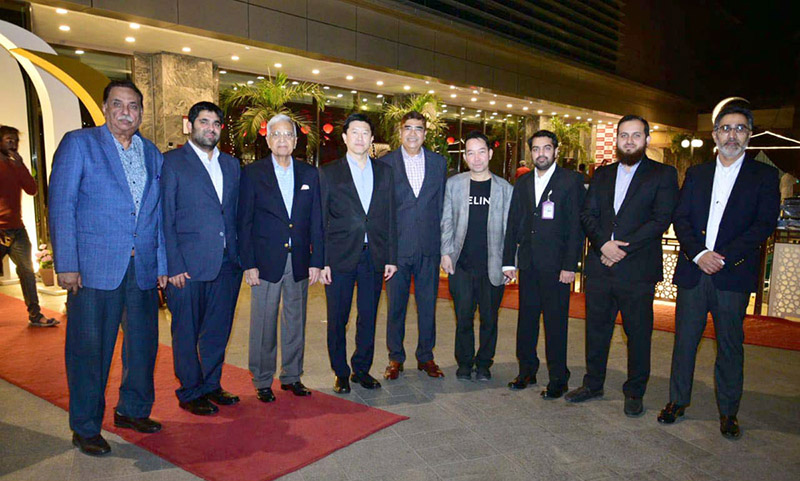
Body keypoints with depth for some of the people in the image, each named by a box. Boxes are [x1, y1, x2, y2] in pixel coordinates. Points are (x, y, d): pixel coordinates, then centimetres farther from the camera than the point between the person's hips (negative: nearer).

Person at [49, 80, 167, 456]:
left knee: (143, 344, 12)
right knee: (89, 349, 4)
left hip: (143, 269, 5)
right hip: (94, 268, -4)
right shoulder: (78, 143, 0)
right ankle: (86, 428, 20)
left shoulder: (153, 154, 13)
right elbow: (61, 206, -5)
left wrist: (162, 264, 9)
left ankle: (133, 410, 32)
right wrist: (66, 265, -11)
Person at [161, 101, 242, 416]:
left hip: (226, 264, 5)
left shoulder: (231, 164, 14)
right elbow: (165, 218, -6)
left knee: (218, 330, 14)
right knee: (187, 333, 7)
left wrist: (240, 257, 7)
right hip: (188, 265, -5)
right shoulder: (172, 162, -2)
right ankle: (190, 393, 22)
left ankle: (211, 385, 30)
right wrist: (173, 266, -12)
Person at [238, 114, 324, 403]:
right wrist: (249, 264, -8)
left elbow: (316, 221, 6)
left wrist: (316, 261, 0)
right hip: (265, 262, -2)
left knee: (296, 322, 12)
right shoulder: (252, 173, 0)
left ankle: (292, 376, 26)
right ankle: (262, 381, 20)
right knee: (263, 324, 5)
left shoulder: (309, 174, 7)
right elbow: (244, 222, -2)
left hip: (299, 262, 3)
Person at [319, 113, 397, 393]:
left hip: (374, 256, 2)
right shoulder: (328, 173, 2)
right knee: (338, 319, 6)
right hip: (340, 256, -2)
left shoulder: (384, 172, 10)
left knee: (368, 317, 10)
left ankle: (362, 369, 26)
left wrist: (391, 257, 4)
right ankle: (341, 373, 22)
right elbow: (320, 221, 0)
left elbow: (390, 217, 9)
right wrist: (321, 261, -6)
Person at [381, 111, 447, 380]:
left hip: (429, 246, 2)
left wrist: (442, 241, 3)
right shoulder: (385, 163, 2)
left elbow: (442, 204, 9)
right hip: (397, 246, -2)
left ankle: (425, 356, 24)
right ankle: (395, 358, 21)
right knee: (395, 305, 7)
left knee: (428, 304, 9)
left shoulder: (438, 163, 9)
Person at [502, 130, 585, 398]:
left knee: (555, 323, 2)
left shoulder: (571, 181, -1)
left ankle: (558, 379, 14)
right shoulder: (522, 184, 13)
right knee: (526, 319, 11)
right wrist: (509, 262, 7)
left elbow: (576, 226, -6)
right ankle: (527, 371, 24)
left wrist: (570, 266, -12)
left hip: (555, 265, -4)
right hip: (528, 264, 5)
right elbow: (513, 224, 12)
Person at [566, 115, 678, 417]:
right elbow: (587, 214, 6)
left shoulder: (663, 175, 1)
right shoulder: (602, 174, 14)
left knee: (638, 334, 6)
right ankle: (593, 384, 28)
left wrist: (623, 248, -15)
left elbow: (661, 219, -9)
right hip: (599, 267, 4)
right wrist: (603, 243, -12)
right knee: (596, 330, 12)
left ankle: (634, 392, 22)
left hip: (638, 270, -3)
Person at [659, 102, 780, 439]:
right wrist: (699, 254, -11)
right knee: (684, 340, 7)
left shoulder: (764, 176, 5)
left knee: (730, 345, 5)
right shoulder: (696, 174, 13)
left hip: (734, 275, -2)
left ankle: (728, 412, 19)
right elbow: (680, 218, 5)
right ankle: (677, 401, 21)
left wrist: (724, 257, -15)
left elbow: (765, 224, -5)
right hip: (693, 272, 2)